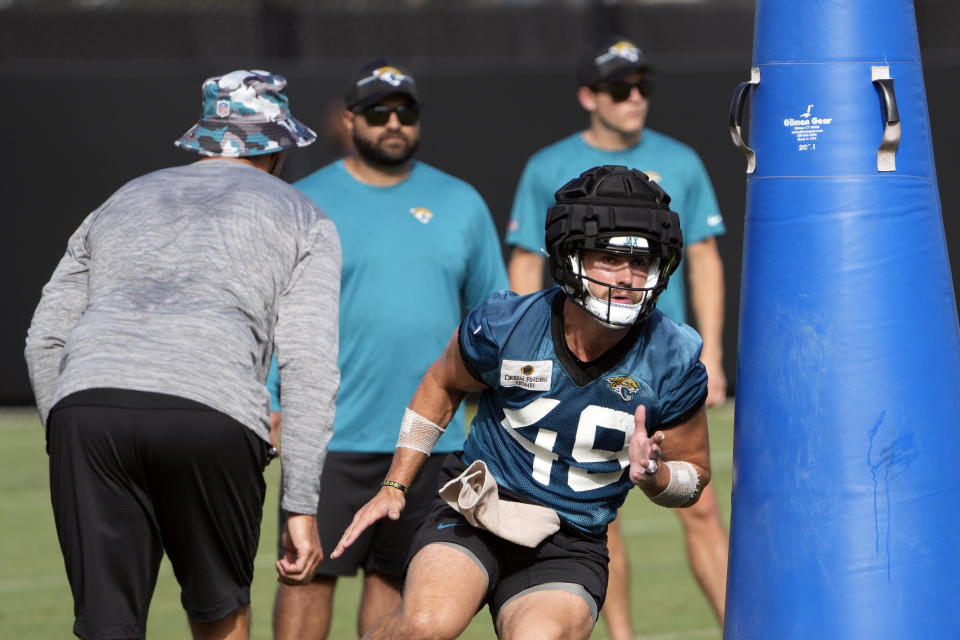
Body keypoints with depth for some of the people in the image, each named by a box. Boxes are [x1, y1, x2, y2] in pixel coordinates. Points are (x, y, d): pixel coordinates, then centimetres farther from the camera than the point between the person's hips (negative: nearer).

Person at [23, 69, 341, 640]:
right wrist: (302, 508, 7)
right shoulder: (303, 219, 22)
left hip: (85, 401, 3)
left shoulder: (125, 200, 33)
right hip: (213, 414, -2)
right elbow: (309, 364, 9)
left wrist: (67, 441, 30)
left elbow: (46, 339, 25)